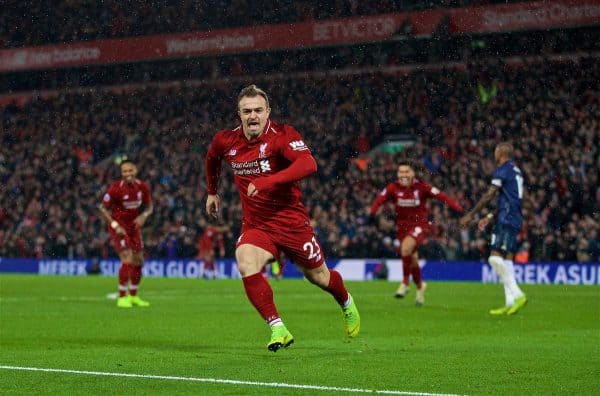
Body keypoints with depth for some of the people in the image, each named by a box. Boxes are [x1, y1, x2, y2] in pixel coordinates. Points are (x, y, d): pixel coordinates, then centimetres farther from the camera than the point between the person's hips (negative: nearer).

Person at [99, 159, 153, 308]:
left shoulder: (142, 187, -5)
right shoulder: (116, 188, -18)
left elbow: (149, 206, 9)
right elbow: (103, 208, -11)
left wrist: (144, 216, -13)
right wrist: (115, 225, -19)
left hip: (134, 226, 6)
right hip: (118, 227, -6)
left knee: (138, 261, 8)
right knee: (127, 260, -17)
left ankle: (133, 296, 24)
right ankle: (122, 297, -7)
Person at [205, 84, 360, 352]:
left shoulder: (282, 135, -17)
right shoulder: (226, 141, -2)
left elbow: (308, 164, -35)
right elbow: (212, 158, 23)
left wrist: (268, 181, -43)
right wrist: (212, 192, 31)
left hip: (291, 221, -3)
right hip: (255, 226, 3)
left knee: (319, 276, 13)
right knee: (246, 266, -27)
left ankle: (347, 305, 47)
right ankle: (277, 328, -24)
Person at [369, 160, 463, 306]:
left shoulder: (421, 187, -10)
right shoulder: (393, 188, -4)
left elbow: (442, 197, -15)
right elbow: (380, 199, -15)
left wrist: (459, 209, -26)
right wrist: (372, 212, -35)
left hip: (419, 225, -4)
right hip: (402, 226, 4)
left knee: (406, 247, -31)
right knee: (412, 260, 11)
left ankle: (405, 283, -16)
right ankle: (420, 286, 40)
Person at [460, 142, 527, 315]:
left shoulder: (502, 170, -8)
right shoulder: (516, 171, 22)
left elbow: (489, 196, -10)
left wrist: (470, 215, -5)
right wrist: (489, 217, 30)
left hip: (506, 220, -9)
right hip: (515, 219, 10)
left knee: (496, 257, -15)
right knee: (507, 260, 7)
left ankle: (517, 294, -21)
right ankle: (510, 303, 2)